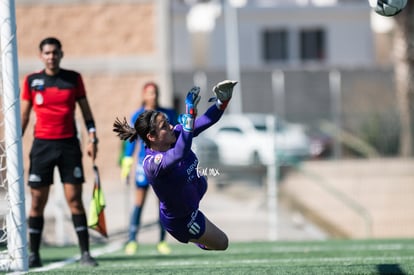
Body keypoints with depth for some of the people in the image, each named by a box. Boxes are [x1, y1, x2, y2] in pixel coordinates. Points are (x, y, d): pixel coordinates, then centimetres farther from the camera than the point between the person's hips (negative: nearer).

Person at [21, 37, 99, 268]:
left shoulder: (74, 78, 4)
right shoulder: (31, 81, 5)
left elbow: (85, 110, 9)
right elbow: (24, 115, 11)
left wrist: (93, 138, -1)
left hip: (69, 145, -1)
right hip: (42, 145, 1)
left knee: (75, 199, -6)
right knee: (38, 202, 0)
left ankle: (85, 253, -4)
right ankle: (34, 254, 6)